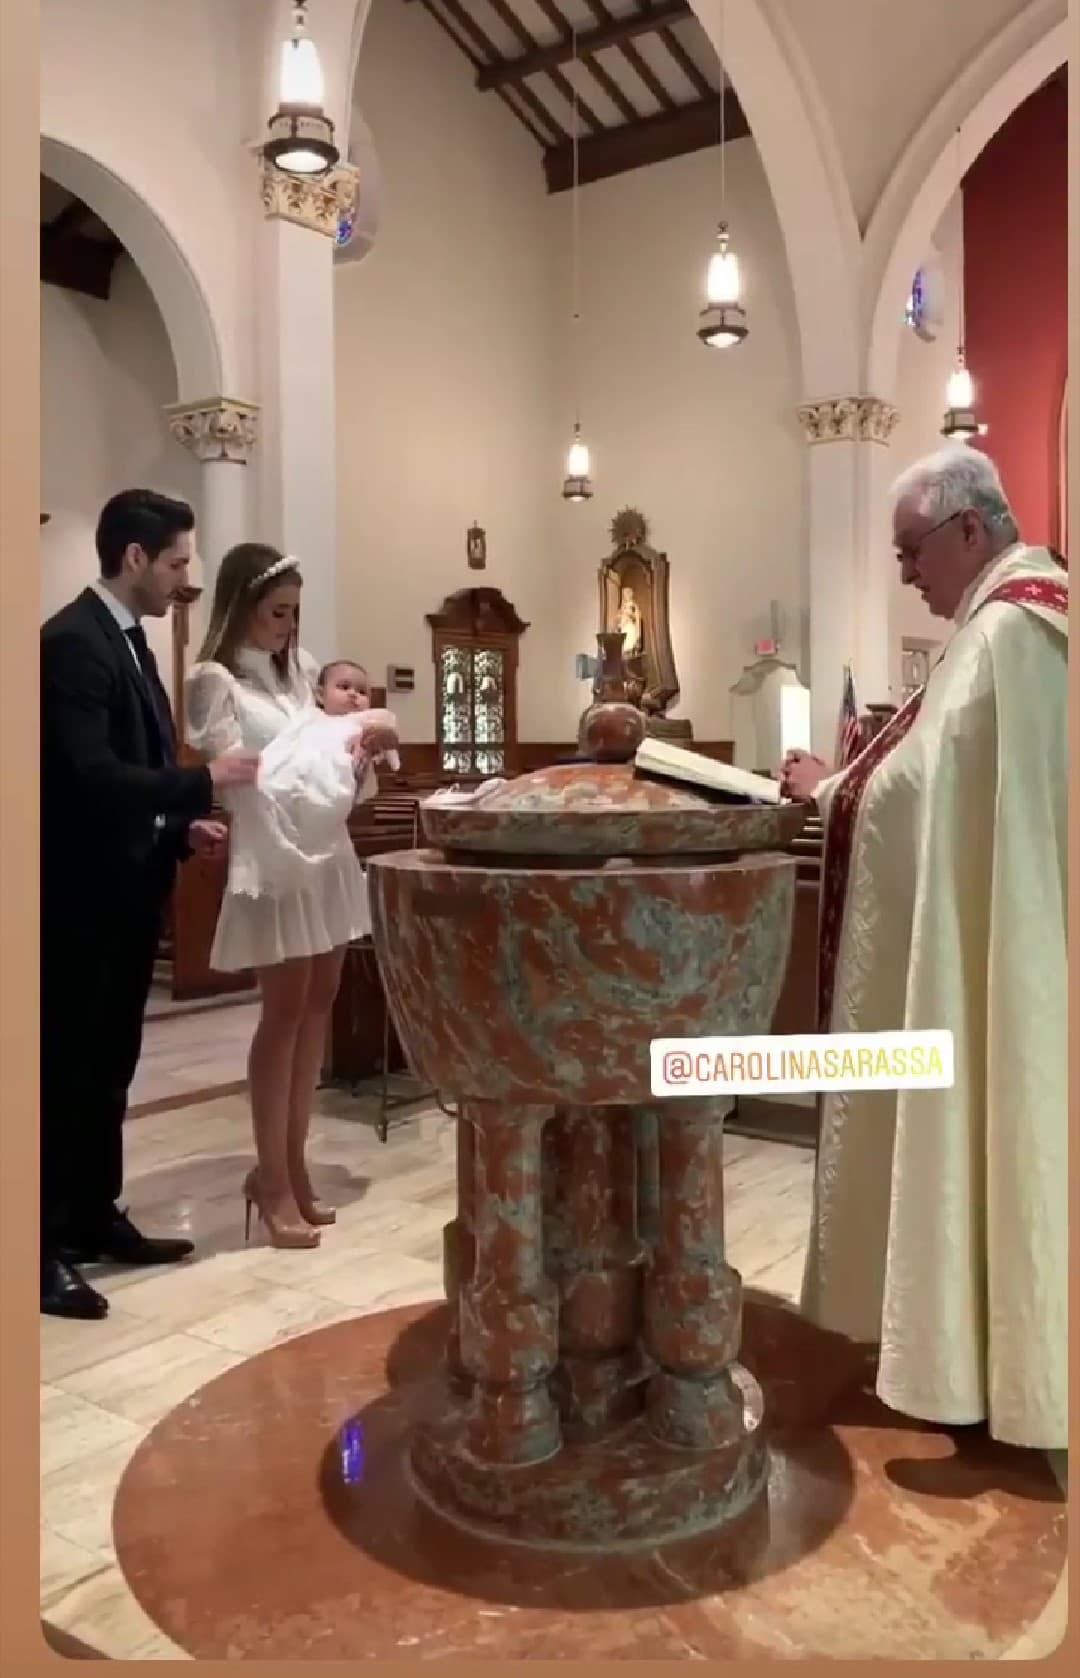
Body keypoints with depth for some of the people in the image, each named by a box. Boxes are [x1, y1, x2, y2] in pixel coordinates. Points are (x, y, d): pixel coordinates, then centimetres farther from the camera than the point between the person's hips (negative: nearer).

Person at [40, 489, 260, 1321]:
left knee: (109, 1065, 16)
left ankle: (95, 1219, 29)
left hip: (128, 887, 9)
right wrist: (205, 781, -20)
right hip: (83, 893, -9)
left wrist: (181, 823, 4)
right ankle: (46, 1245, 12)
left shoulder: (129, 638, 14)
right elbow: (88, 774, -25)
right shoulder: (74, 639, -16)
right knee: (65, 1067, 1)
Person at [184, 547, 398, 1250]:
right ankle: (274, 1183, 8)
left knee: (318, 1002, 8)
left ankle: (289, 1166, 20)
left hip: (327, 846, 7)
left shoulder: (299, 669, 13)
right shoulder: (215, 680, -6)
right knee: (286, 1009, -3)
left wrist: (358, 751, -5)